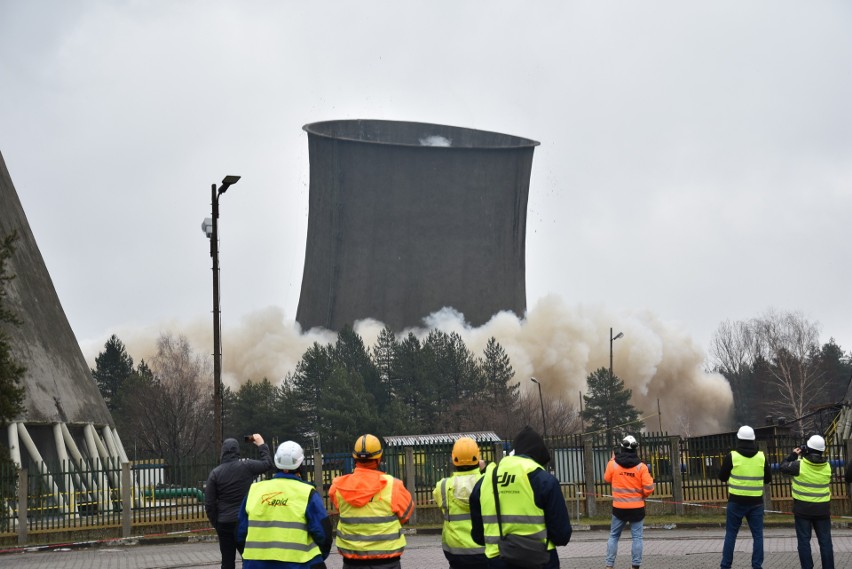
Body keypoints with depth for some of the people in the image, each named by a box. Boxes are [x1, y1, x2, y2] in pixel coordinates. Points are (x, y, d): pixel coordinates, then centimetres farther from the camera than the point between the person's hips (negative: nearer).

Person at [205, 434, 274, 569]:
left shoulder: (215, 473, -1)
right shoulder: (246, 467, -6)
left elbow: (209, 504, 0)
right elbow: (268, 464, 10)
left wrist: (215, 523, 11)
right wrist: (261, 445, 22)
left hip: (224, 523, 2)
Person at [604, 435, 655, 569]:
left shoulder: (613, 464, -6)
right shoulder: (641, 467, -9)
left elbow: (607, 479, 13)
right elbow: (649, 488, -9)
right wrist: (644, 495, 13)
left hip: (619, 507, 1)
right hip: (637, 507, -1)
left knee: (614, 536, 11)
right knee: (636, 537, 4)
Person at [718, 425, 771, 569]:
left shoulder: (732, 457, -9)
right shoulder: (761, 457, -1)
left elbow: (722, 477, 1)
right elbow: (768, 479, 9)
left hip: (736, 502, -1)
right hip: (756, 502, 1)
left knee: (730, 534, 8)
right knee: (757, 535, 7)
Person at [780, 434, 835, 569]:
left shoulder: (800, 465, -15)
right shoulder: (827, 467, -3)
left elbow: (784, 467, 0)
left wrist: (793, 455, 14)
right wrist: (801, 457, 13)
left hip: (803, 508, -3)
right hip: (822, 509, 3)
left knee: (804, 541, 4)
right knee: (825, 541, 7)